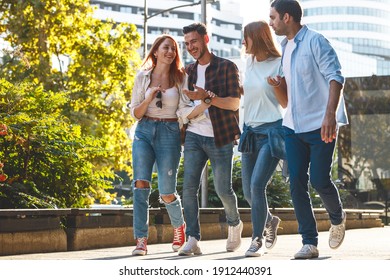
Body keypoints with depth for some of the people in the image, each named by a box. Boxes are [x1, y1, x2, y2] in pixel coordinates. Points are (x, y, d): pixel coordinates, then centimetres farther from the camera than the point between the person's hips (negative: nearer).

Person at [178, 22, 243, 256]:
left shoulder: (227, 67, -3)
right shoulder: (189, 71, 13)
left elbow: (234, 103, -11)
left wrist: (207, 97, -24)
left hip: (220, 138, -4)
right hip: (194, 136, 4)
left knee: (223, 189, 2)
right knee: (189, 187, -9)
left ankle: (235, 224, 30)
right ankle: (193, 239, -7)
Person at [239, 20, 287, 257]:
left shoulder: (279, 64, -6)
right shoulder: (250, 63, 13)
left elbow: (285, 103, -4)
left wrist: (276, 86, -21)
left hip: (272, 131, -7)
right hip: (251, 131, 7)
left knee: (257, 185, -19)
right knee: (249, 191, 6)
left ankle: (258, 240, -11)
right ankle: (270, 221, 33)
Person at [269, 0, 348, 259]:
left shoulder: (315, 41, -11)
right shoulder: (285, 47, 12)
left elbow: (336, 77, -18)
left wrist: (330, 114, -28)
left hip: (320, 125, -7)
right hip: (293, 126, 7)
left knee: (319, 180, -6)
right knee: (297, 184, 0)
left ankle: (338, 218, 25)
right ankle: (310, 242, 5)